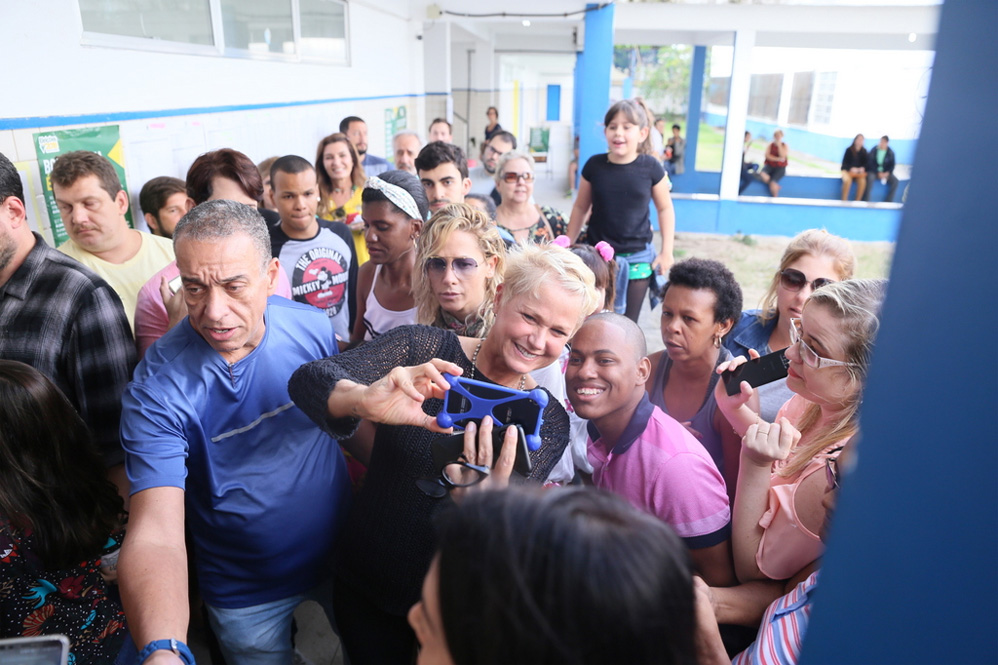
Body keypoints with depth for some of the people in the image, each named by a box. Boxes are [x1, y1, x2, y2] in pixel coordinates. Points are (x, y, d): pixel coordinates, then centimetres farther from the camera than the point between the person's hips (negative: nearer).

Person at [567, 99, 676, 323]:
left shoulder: (650, 167, -6)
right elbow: (580, 208, 7)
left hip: (637, 259, 0)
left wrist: (667, 252, 2)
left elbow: (665, 209, 4)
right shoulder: (595, 165, -4)